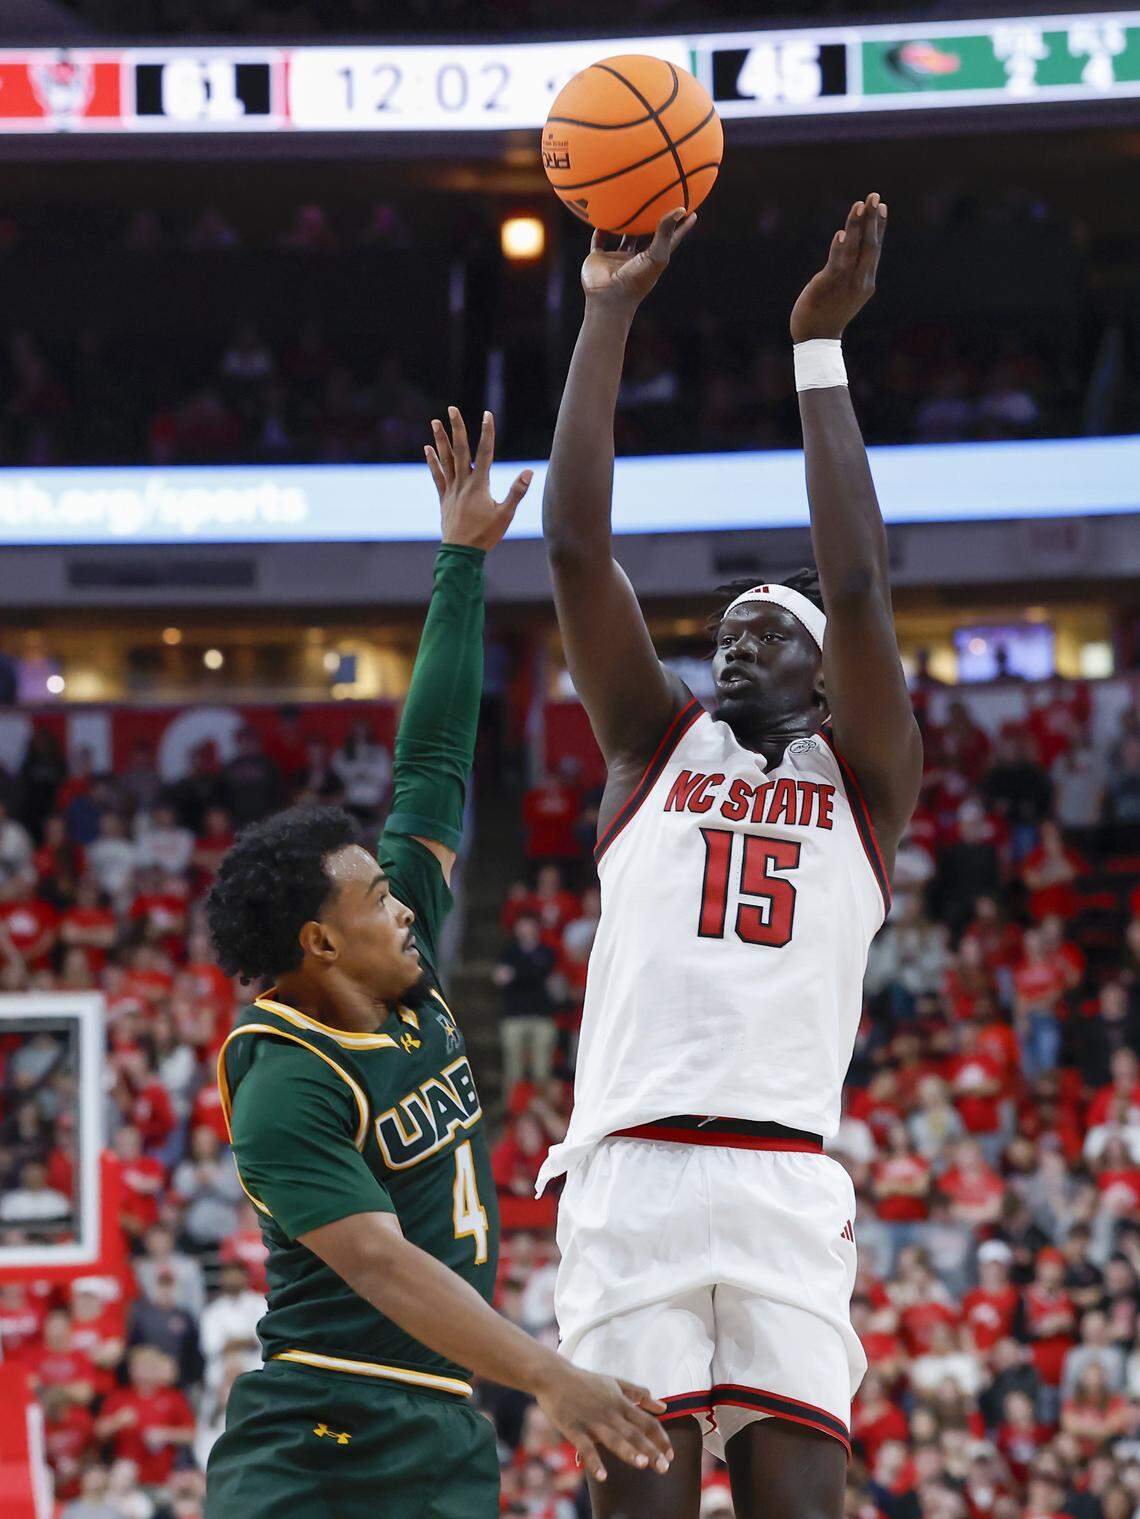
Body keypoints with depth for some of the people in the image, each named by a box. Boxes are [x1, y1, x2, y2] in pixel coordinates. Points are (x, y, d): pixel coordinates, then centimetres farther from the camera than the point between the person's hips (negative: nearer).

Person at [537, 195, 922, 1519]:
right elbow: (576, 546, 10)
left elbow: (856, 586, 2)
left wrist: (819, 347, 2)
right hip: (631, 1171, 1)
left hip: (786, 1184, -1)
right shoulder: (655, 748, 20)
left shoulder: (864, 780, 16)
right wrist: (609, 316, 8)